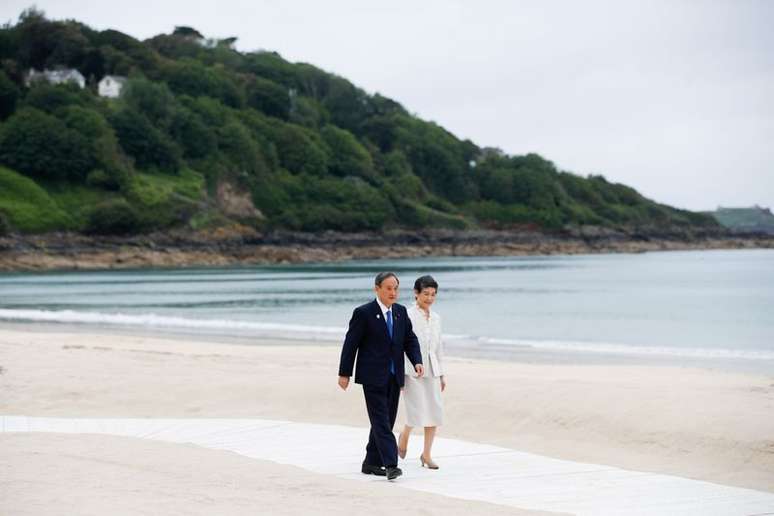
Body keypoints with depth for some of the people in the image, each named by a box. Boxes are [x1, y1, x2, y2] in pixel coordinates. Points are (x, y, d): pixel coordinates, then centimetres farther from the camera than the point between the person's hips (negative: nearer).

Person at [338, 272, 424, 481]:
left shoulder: (401, 312, 9)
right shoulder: (363, 313, -9)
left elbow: (410, 339, 11)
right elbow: (350, 344, -6)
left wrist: (417, 362, -6)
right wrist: (344, 373, -6)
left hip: (394, 377, 6)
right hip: (373, 377, -6)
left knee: (386, 420, 11)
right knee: (381, 421, -11)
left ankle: (371, 463, 21)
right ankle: (391, 465, -16)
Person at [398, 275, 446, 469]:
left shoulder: (435, 318, 12)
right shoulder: (407, 315, -7)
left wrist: (442, 373, 16)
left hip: (431, 370, 6)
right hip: (412, 370, -6)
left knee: (435, 413, 1)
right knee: (417, 412, -10)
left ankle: (426, 454, 13)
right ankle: (404, 436, 22)